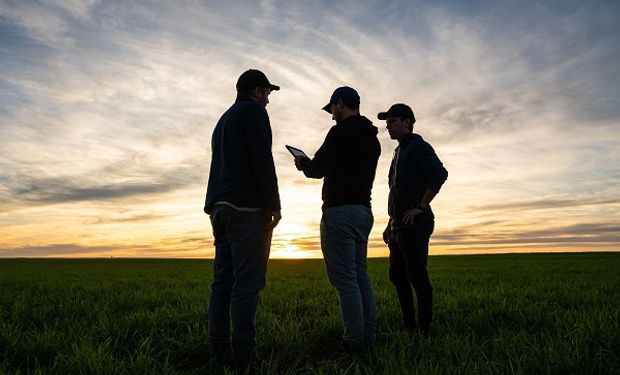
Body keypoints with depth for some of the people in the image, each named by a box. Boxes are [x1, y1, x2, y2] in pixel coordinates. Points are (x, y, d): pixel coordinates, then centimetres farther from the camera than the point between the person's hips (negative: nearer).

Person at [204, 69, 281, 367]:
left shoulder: (224, 119, 27)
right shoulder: (253, 110, -1)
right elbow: (262, 160, -14)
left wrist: (216, 205, 21)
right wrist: (274, 204, -12)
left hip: (220, 208, 9)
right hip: (247, 208, -9)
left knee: (223, 279, 8)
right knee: (247, 280, -9)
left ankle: (219, 347, 11)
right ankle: (244, 351, -8)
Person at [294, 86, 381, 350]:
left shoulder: (341, 132, -9)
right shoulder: (372, 138, 19)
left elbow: (318, 170, -13)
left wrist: (303, 163, 9)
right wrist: (313, 163, 26)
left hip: (340, 211, -9)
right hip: (363, 211, 9)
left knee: (344, 278, -6)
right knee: (360, 276, 12)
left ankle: (354, 341, -2)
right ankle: (368, 336, 17)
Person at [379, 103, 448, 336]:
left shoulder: (417, 146, -6)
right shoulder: (399, 152, 21)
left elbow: (440, 174, -22)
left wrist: (421, 207, -22)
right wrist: (390, 224, 21)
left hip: (414, 223, -10)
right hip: (399, 225, 10)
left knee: (417, 275, -7)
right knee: (397, 275, 12)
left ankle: (425, 329, 3)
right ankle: (409, 325, 21)